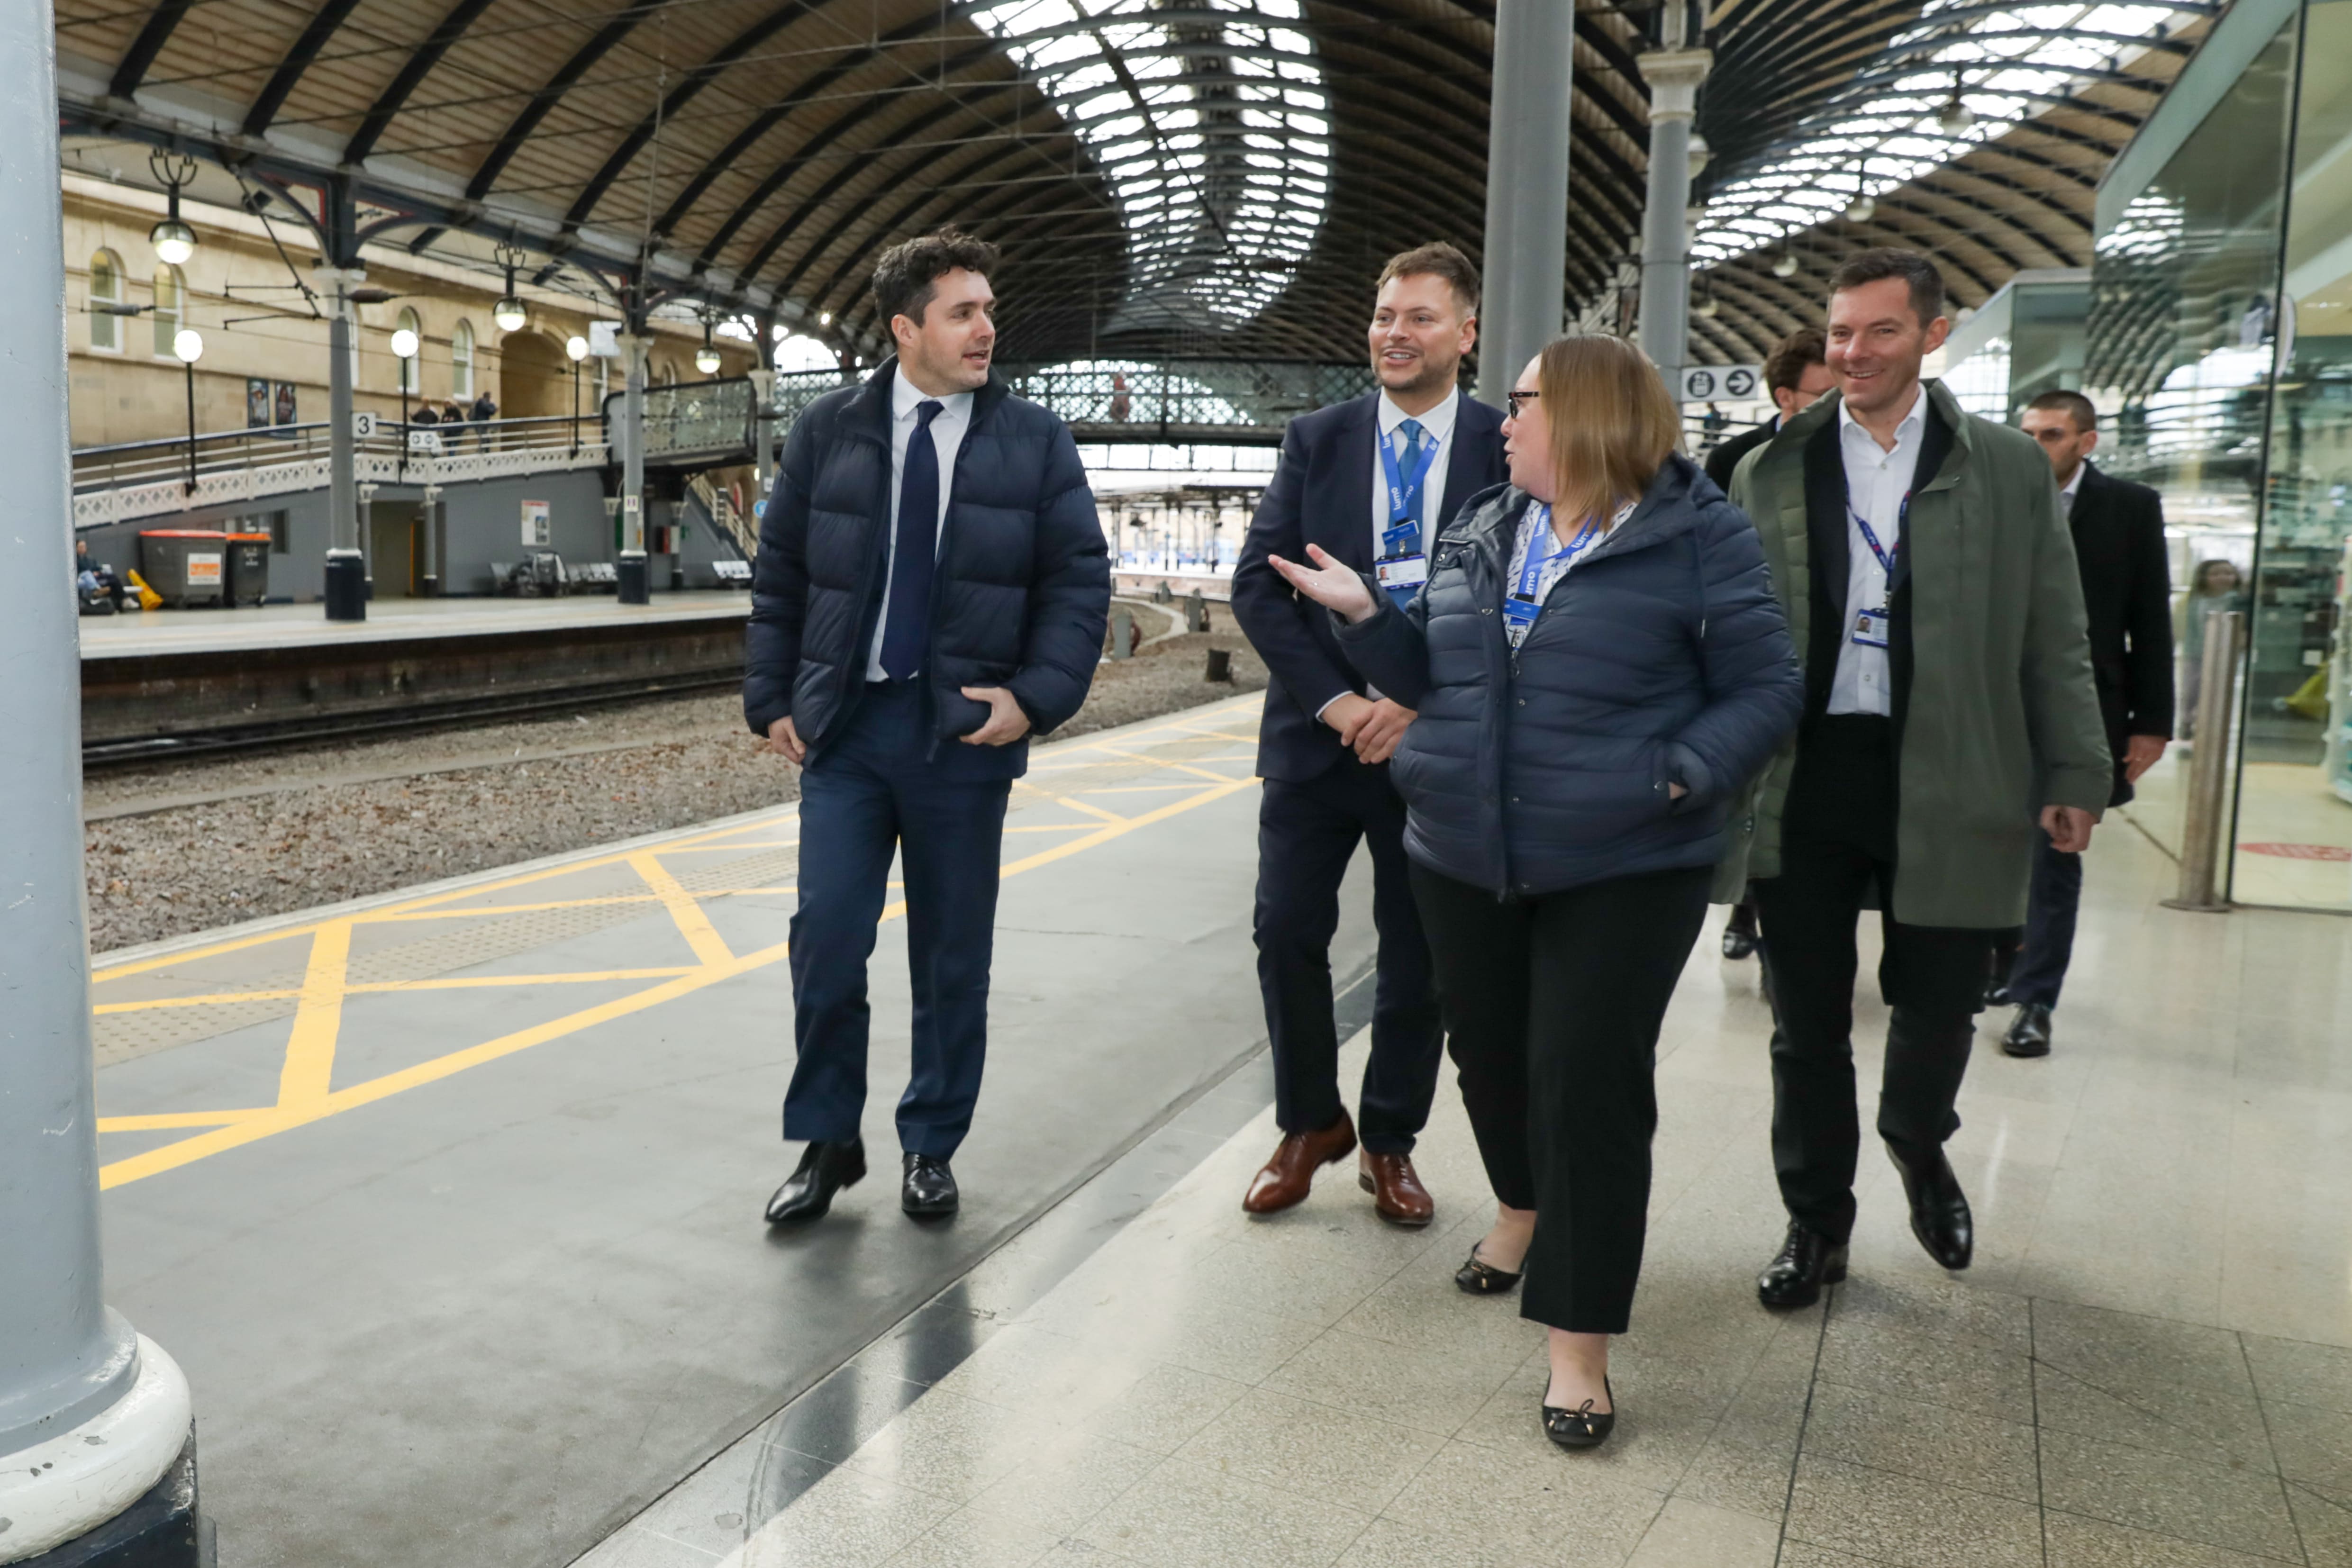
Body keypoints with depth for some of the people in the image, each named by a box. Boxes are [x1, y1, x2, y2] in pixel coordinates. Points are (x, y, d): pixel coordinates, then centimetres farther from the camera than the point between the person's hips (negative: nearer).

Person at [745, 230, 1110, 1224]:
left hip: (965, 732, 0)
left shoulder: (1034, 440, 2)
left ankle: (931, 1148, 25)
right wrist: (773, 700, 2)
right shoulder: (828, 431, 4)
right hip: (843, 726, 1)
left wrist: (1036, 696, -12)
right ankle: (828, 1142, 18)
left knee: (953, 955, 8)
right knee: (825, 944, -2)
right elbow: (778, 576, 8)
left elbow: (1080, 580, 0)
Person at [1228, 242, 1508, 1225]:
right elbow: (1258, 587, -2)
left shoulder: (1508, 451, -1)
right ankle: (1311, 1125, 24)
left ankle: (1390, 1142, 28)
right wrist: (1334, 701, -13)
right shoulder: (1316, 441, 3)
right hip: (1317, 730, 1)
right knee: (1288, 936, 2)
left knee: (1416, 955, 9)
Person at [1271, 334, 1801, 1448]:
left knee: (1591, 1088, -4)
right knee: (1488, 1051, 18)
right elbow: (1435, 678, 14)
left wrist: (1685, 773, -22)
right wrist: (1364, 614, 0)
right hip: (1465, 857, 6)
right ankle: (1524, 1208, 48)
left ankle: (1578, 1344, 9)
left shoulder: (1699, 539, -7)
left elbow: (1768, 689, -7)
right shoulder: (1477, 535, 10)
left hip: (1624, 868, -5)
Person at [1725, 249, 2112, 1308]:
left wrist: (2073, 774, 2)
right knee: (1808, 1021, 8)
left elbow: (2054, 641, 5)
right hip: (1804, 783, 1)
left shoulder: (2009, 468, 4)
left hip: (1948, 786, 0)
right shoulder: (1769, 473, 5)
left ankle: (1918, 1147, 43)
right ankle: (1817, 1222, 27)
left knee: (1940, 1005, 10)